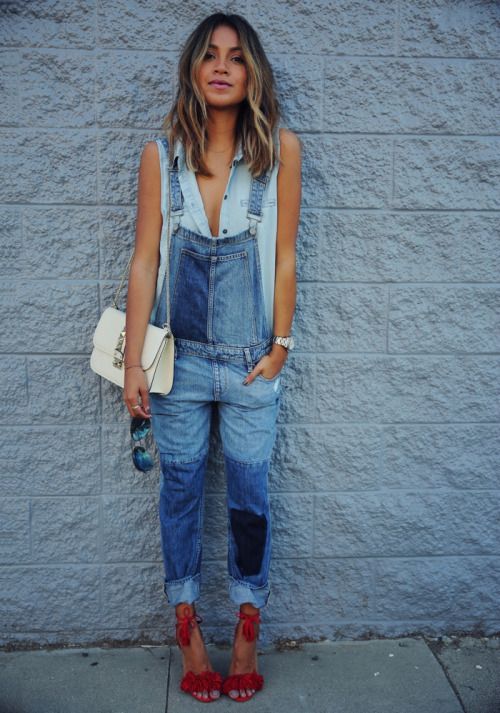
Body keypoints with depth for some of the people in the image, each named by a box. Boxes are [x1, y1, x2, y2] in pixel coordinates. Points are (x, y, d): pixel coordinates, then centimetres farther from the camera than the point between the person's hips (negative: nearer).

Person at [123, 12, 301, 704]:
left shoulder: (281, 148, -4)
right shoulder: (161, 154, -2)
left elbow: (284, 255, -1)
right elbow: (144, 261, -2)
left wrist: (280, 345, -1)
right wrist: (133, 362, -4)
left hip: (252, 362, -1)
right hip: (180, 356, 1)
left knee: (249, 498, 8)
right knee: (180, 492, 11)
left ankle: (247, 635, 29)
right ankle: (189, 631, 30)